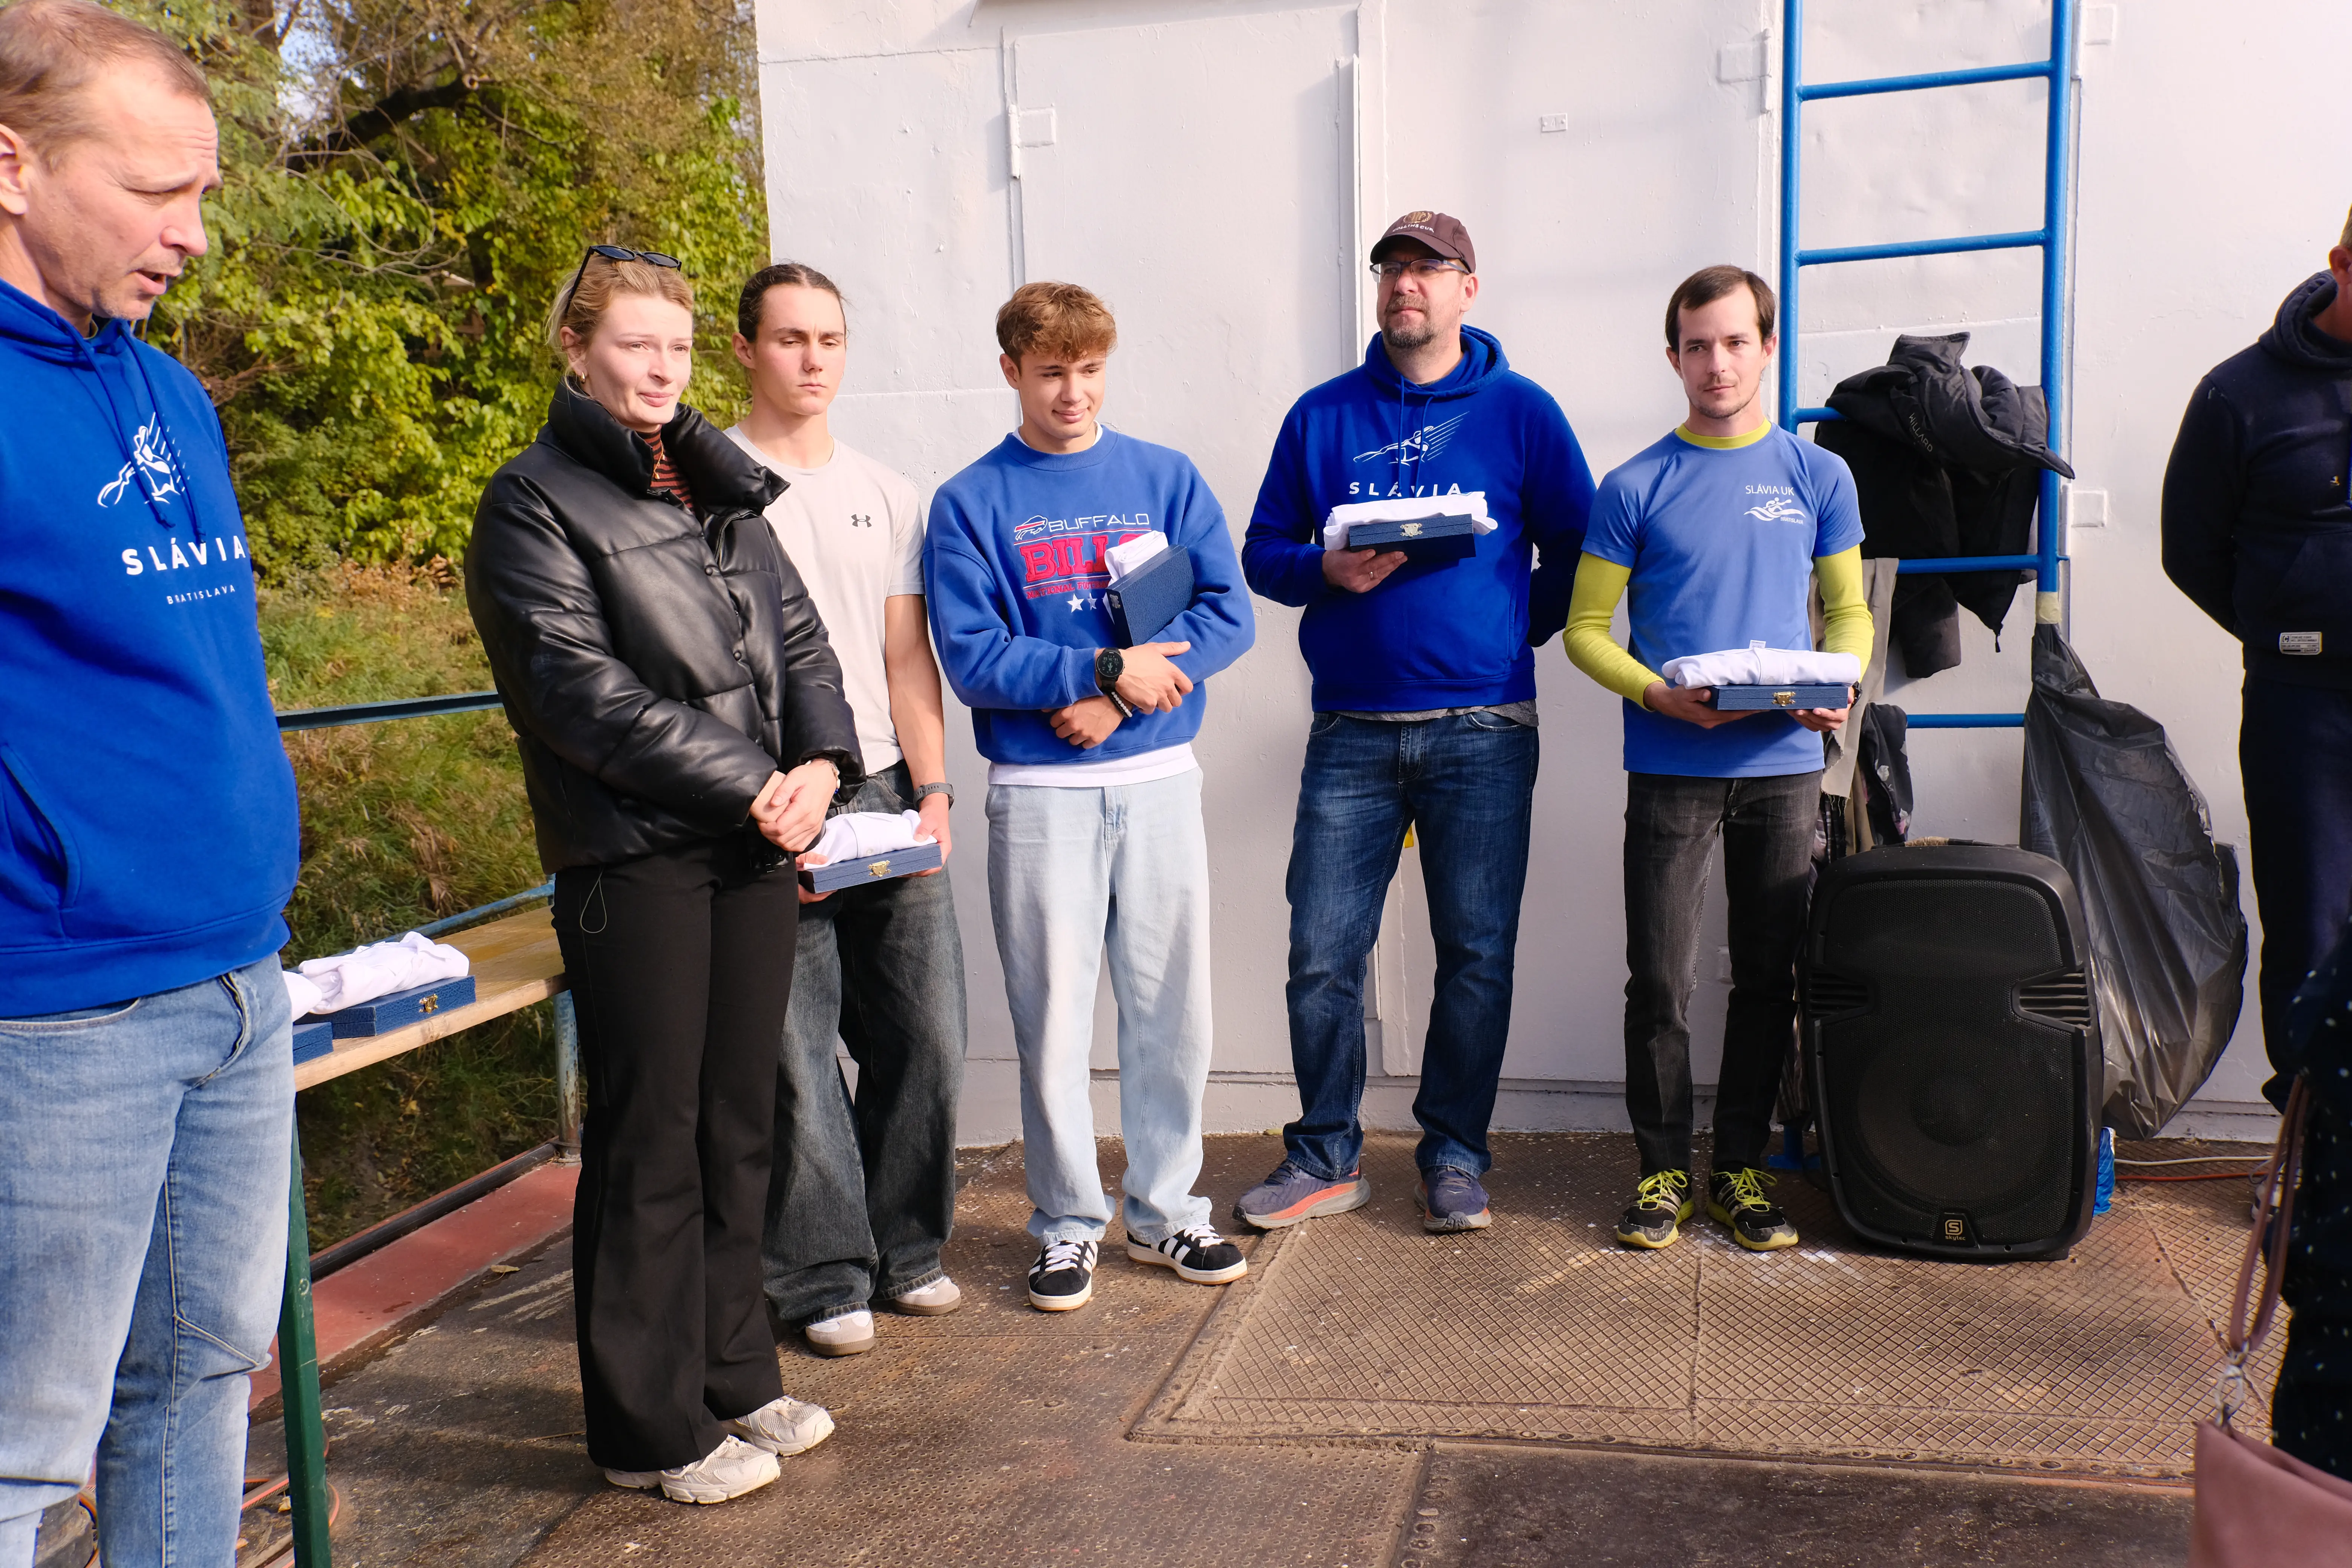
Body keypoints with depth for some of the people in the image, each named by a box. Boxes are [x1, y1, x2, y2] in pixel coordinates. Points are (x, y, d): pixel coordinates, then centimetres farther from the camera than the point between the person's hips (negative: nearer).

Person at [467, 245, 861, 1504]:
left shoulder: (719, 486, 17)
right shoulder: (533, 503, -4)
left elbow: (795, 634, 13)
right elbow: (581, 691, -13)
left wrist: (820, 763, -6)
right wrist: (749, 784, -16)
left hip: (754, 846, 6)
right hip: (633, 857, -6)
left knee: (739, 1122, 13)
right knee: (649, 1141, 1)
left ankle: (732, 1377, 27)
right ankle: (653, 1427, 14)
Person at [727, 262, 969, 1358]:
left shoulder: (884, 493, 15)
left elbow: (906, 657, 14)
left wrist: (932, 789, 3)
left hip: (887, 790, 5)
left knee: (927, 1034, 7)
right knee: (797, 1049, -1)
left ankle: (905, 1246, 25)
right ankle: (822, 1276, 14)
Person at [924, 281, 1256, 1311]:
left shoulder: (1166, 479, 7)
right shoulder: (971, 504, 2)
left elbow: (1227, 615, -1)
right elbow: (972, 659, -8)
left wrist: (1115, 697, -13)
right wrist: (1109, 668, -17)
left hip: (1160, 781, 2)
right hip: (1038, 793, -2)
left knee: (1171, 1007, 7)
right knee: (1052, 1019, 4)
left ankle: (1165, 1208, 24)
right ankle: (1067, 1223, 20)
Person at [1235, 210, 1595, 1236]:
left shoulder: (1520, 411, 6)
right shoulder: (1322, 416, 11)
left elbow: (1576, 557, 9)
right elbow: (1264, 553, 12)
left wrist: (1507, 633, -1)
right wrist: (1328, 571, -7)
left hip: (1482, 733, -1)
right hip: (1351, 733, 1)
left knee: (1477, 954, 4)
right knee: (1322, 953, 0)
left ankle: (1454, 1158, 20)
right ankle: (1325, 1158, 16)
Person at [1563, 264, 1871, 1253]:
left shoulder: (1818, 477, 7)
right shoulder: (1636, 488, 2)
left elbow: (1849, 612, 13)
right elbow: (1585, 628, 3)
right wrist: (1658, 693, -15)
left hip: (1784, 764, 2)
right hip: (1670, 767, -2)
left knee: (1769, 976, 8)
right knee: (1661, 981, 0)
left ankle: (1741, 1165, 21)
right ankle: (1663, 1169, 15)